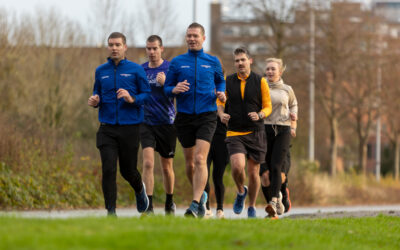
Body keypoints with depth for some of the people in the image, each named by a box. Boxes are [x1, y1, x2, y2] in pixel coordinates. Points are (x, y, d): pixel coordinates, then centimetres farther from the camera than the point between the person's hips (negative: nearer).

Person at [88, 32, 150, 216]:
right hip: (107, 128, 2)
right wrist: (95, 101, -1)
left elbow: (148, 95, 0)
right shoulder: (101, 71, 10)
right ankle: (111, 210, -8)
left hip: (130, 127, -2)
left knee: (128, 170, 8)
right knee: (108, 169, -12)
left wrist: (132, 99, -18)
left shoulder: (136, 70, 0)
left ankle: (140, 190, 42)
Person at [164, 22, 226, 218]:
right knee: (189, 163, 8)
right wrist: (174, 90, -15)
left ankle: (195, 204, -21)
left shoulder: (213, 62, 7)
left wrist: (220, 93, 1)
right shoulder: (177, 62, 6)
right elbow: (166, 88, 8)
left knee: (200, 159, -17)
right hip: (184, 117, 2)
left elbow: (220, 81, 22)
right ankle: (201, 195, 33)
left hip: (207, 116, -2)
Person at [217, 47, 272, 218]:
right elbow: (220, 101, 15)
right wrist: (222, 114, -6)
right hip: (234, 133, 0)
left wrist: (260, 115, -15)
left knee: (253, 172, 3)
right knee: (237, 166, -21)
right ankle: (241, 192, 11)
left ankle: (252, 207, 23)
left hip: (255, 133, 0)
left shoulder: (260, 82, 2)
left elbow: (268, 106, 6)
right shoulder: (228, 81, 6)